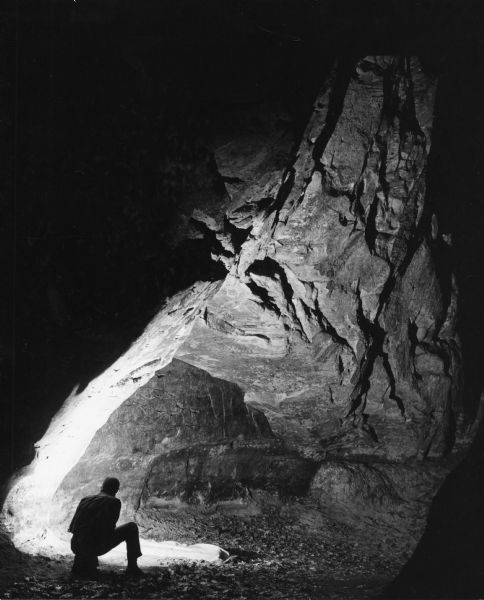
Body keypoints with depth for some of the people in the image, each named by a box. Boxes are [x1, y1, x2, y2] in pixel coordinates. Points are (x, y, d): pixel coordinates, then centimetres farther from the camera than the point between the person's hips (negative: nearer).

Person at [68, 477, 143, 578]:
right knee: (132, 528, 12)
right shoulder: (115, 501, 2)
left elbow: (72, 526, 15)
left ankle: (80, 564, 22)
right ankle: (132, 567, 13)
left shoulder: (85, 499, 16)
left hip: (76, 547, 5)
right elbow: (110, 527, -1)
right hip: (97, 547, -5)